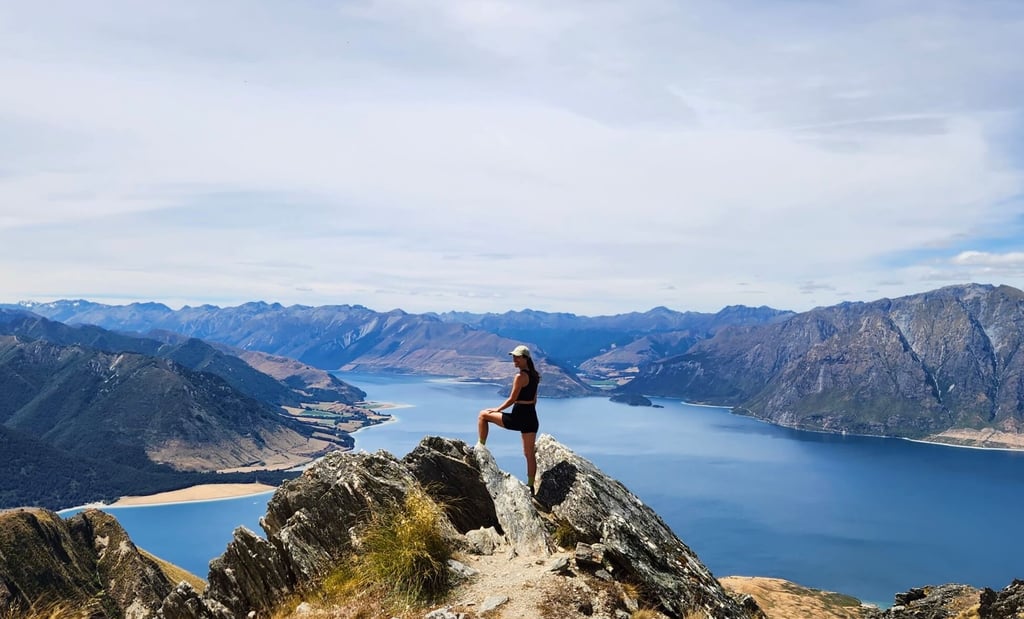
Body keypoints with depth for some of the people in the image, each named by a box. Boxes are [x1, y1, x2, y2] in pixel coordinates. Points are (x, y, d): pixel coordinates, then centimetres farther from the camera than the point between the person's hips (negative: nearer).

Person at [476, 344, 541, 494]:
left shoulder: (520, 376, -15)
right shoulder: (534, 375, 10)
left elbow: (512, 399, -12)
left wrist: (497, 409, 2)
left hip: (518, 418, -8)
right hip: (532, 418, 8)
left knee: (483, 415, 7)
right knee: (529, 454, 13)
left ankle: (481, 446, 14)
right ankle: (530, 486, 16)